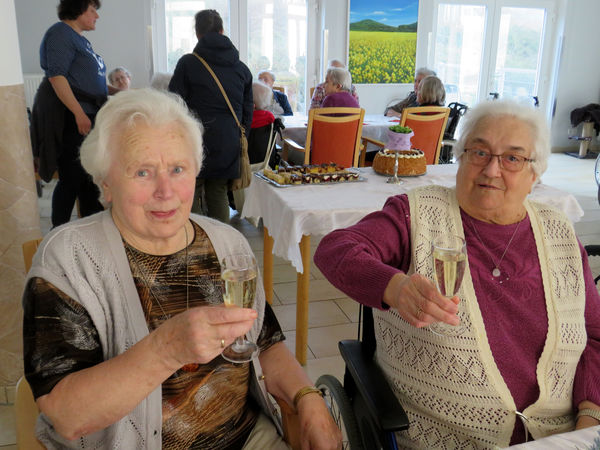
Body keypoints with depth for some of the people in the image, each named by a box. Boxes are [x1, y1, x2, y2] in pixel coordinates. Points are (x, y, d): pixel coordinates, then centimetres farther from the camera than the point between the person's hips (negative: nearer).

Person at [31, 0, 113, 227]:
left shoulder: (80, 39, 20)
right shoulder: (60, 33, -8)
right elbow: (56, 75, -18)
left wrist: (117, 91, 23)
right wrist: (79, 113, -24)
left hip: (87, 116, 9)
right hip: (68, 117, -9)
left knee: (90, 177, 11)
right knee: (72, 178, -7)